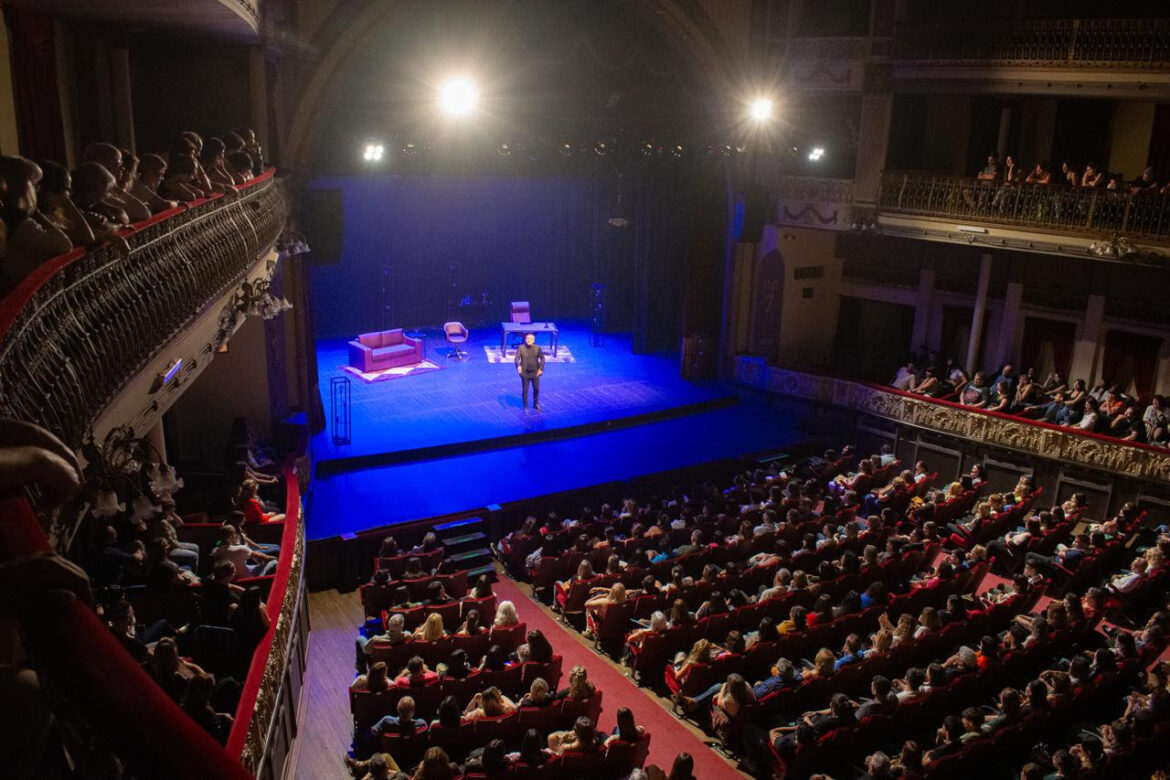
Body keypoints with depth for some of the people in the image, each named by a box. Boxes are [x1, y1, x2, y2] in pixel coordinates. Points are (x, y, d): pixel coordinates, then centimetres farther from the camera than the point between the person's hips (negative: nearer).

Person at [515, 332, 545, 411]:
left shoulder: (537, 348, -4)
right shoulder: (521, 348, -9)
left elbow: (542, 358, 3)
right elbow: (517, 358, -15)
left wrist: (541, 368, -7)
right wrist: (518, 366, -34)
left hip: (535, 373, 2)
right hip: (525, 373, -2)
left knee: (536, 389, 14)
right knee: (525, 390, 6)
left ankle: (536, 405, 36)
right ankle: (525, 407, 20)